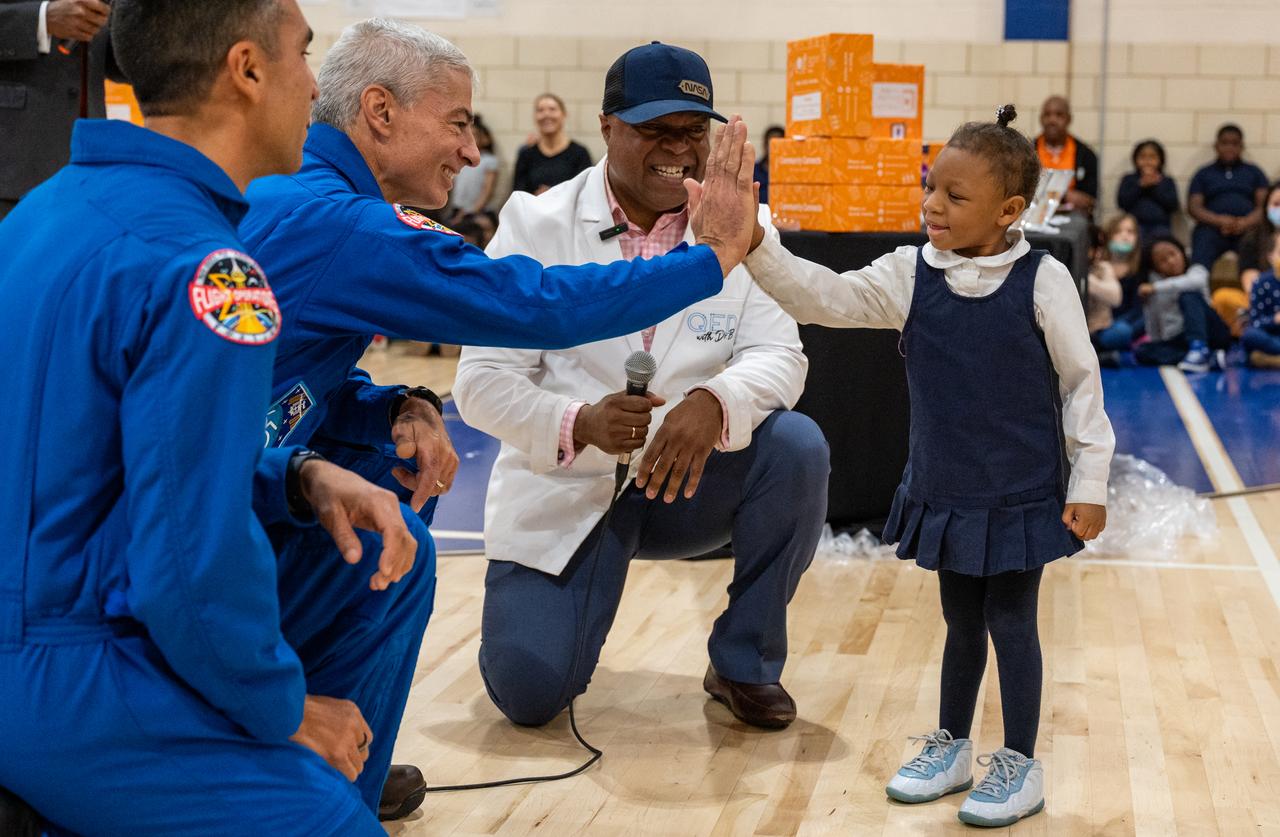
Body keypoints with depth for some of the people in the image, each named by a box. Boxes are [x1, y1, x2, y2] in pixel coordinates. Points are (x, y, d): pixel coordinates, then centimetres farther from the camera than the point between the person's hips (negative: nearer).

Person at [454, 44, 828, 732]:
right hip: (565, 488, -2)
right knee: (528, 694, -16)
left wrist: (718, 403, -35)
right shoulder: (536, 225, -8)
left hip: (690, 476, 2)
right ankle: (574, 602, 24)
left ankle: (745, 663, -4)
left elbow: (779, 354, -12)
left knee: (797, 447, -26)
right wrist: (579, 424, -31)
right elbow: (482, 382, -12)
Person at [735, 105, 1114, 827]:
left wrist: (1089, 482, -6)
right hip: (944, 491, 4)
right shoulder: (910, 274, -4)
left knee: (1011, 621, 6)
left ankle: (1020, 765, 22)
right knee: (961, 621, 18)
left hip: (1022, 494, -4)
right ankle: (951, 747, 35)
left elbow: (1082, 381, -6)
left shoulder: (1042, 280, -12)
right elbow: (826, 297, -15)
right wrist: (755, 245, -29)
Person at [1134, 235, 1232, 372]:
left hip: (1209, 333, -4)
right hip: (1177, 342, 4)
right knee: (1142, 352, -25)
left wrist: (1156, 287, -22)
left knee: (1188, 296, -26)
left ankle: (1199, 350, -44)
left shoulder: (1196, 270, 4)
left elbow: (1196, 282, -24)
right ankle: (1211, 358, -34)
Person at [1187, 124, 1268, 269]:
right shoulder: (1204, 174, 23)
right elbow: (1193, 207, 9)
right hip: (1212, 227, -1)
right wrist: (1219, 220, -11)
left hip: (1247, 228, 1)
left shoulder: (1254, 172, 24)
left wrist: (1246, 222, -13)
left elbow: (1264, 204, 11)